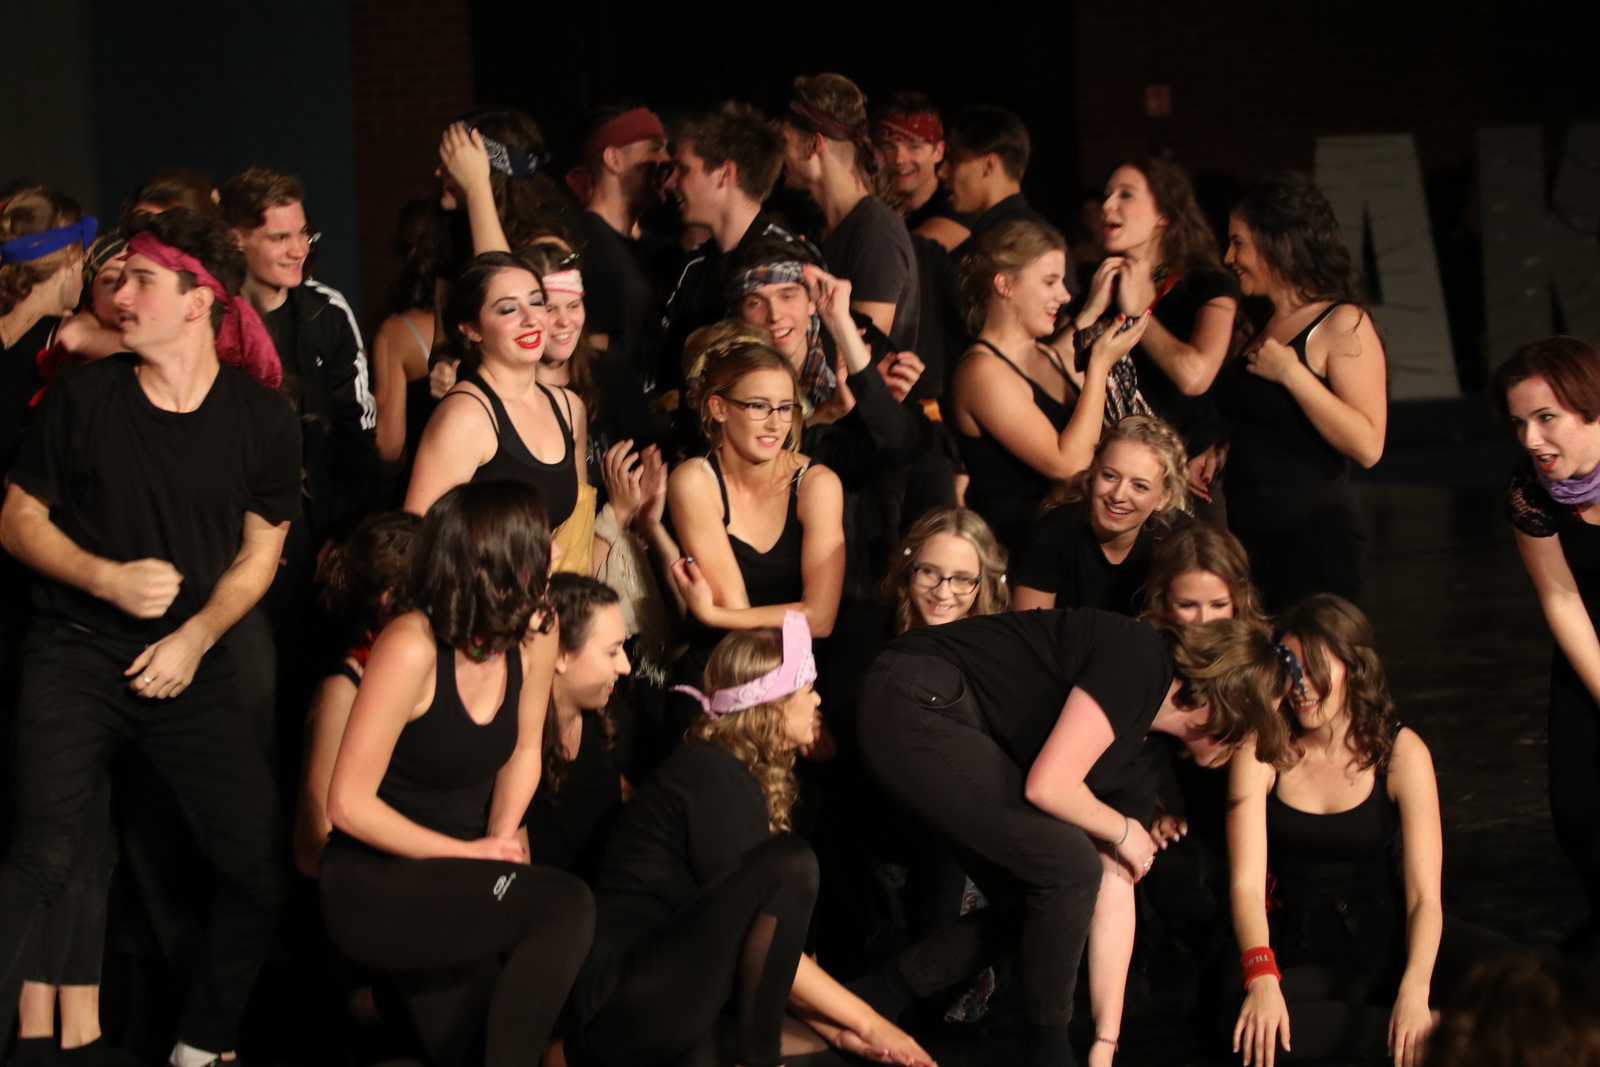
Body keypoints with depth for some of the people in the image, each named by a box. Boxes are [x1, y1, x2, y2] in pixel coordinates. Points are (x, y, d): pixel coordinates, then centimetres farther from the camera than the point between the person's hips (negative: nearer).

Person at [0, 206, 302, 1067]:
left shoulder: (261, 419, -1)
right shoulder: (83, 397, -3)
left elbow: (260, 552, 7)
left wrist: (194, 639, -7)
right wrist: (108, 578, -12)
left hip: (190, 664, 2)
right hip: (76, 654, -2)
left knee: (259, 862, 0)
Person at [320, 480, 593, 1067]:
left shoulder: (535, 632, -2)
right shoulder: (411, 649, -22)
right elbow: (348, 804, -20)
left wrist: (500, 840, -3)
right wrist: (470, 855, -15)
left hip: (459, 886, 7)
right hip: (372, 889, -7)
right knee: (565, 905, -25)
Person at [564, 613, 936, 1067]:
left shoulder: (741, 775, 18)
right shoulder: (716, 777, -10)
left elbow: (756, 945, 14)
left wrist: (838, 1030, 2)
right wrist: (866, 1023, -9)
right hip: (623, 999, -10)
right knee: (788, 864, -23)